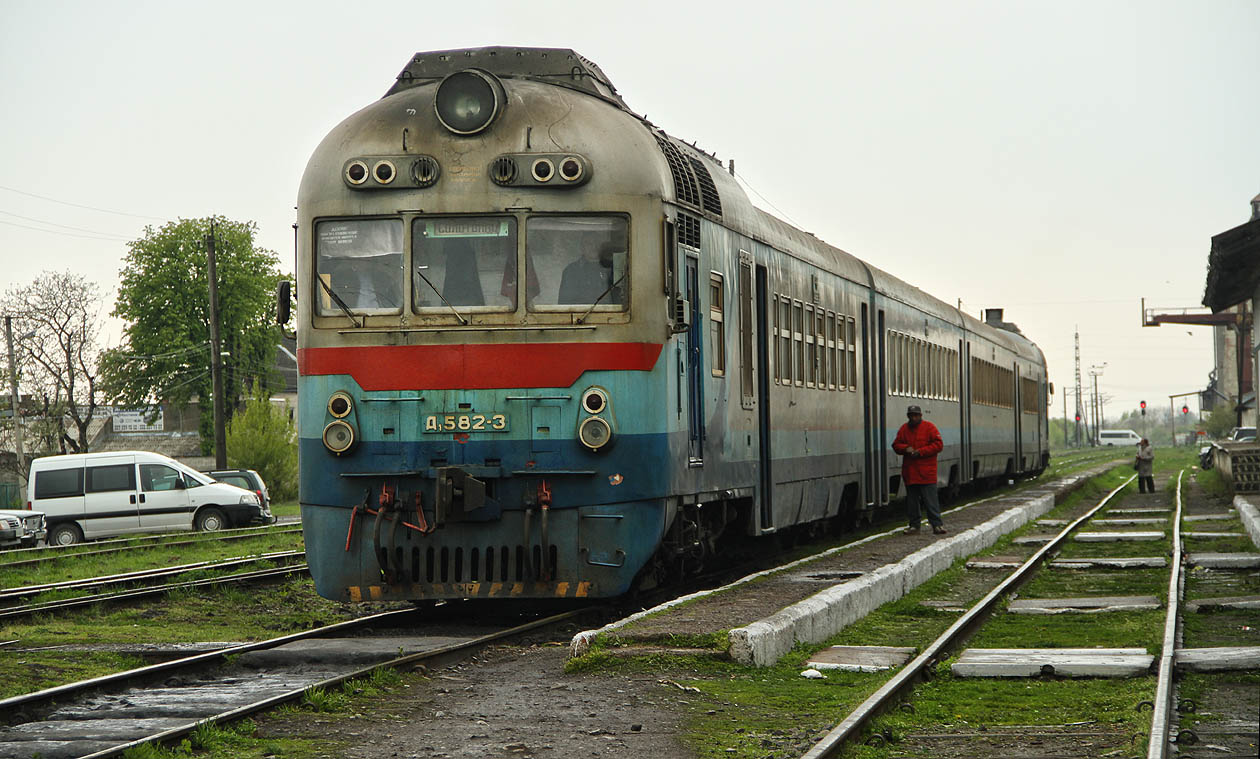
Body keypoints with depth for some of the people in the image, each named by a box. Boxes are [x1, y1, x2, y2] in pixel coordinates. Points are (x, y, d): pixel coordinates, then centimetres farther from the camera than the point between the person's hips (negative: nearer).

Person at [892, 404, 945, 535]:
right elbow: (896, 445, 15)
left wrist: (920, 451, -15)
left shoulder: (929, 427, -2)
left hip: (926, 473, -5)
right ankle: (914, 526, 16)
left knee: (930, 500, -7)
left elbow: (938, 445, -8)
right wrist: (905, 448, -8)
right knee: (912, 501, 9)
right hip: (909, 473, 5)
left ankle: (937, 524, -5)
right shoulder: (904, 429, 12)